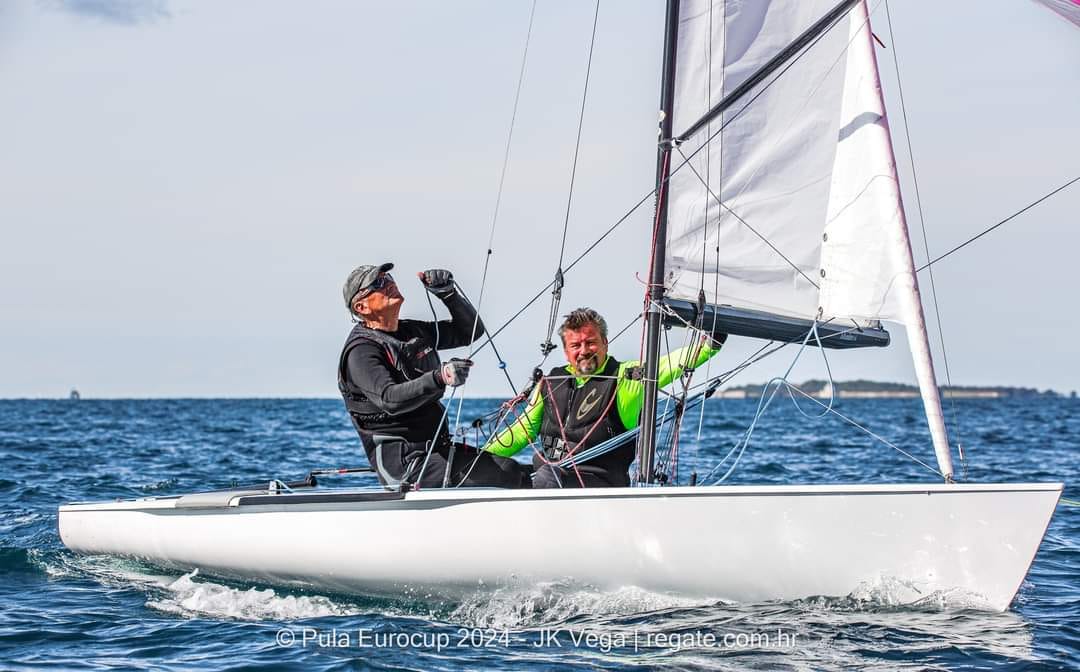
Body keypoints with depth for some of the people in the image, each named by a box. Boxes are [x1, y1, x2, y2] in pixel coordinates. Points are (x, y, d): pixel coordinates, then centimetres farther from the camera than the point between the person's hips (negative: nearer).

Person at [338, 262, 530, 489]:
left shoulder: (414, 332, 15)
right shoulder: (361, 350, -12)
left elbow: (470, 330, 22)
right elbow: (389, 399, -29)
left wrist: (448, 293, 5)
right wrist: (439, 378, -43)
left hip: (439, 448, 9)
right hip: (402, 460, -9)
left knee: (519, 474, -1)